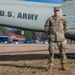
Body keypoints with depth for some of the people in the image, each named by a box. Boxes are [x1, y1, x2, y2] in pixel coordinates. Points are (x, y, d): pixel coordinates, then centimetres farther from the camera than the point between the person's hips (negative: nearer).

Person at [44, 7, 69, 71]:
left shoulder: (62, 19, 4)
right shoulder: (50, 19, 4)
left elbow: (66, 27, 13)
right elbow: (46, 27, 11)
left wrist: (62, 33, 9)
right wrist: (50, 33, 8)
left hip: (60, 38, 0)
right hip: (52, 38, 0)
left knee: (62, 51, 2)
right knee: (51, 52, -1)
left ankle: (63, 65, 14)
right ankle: (51, 66, 8)